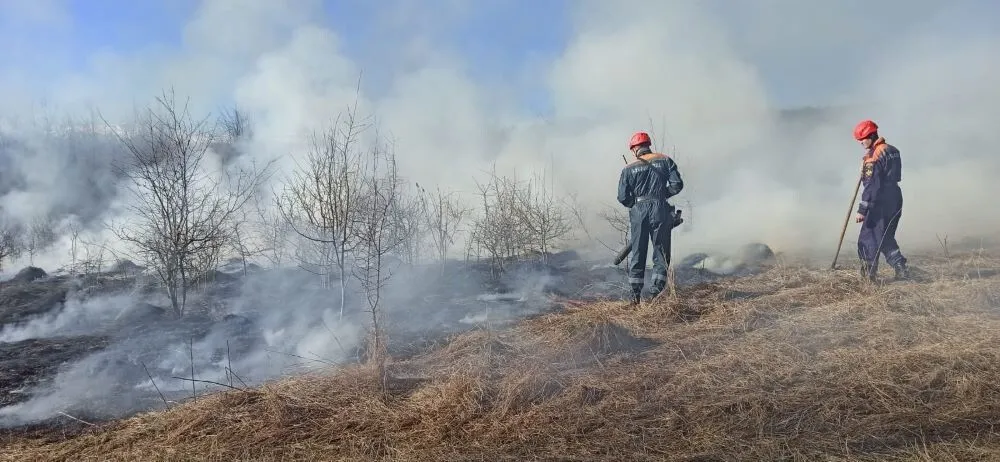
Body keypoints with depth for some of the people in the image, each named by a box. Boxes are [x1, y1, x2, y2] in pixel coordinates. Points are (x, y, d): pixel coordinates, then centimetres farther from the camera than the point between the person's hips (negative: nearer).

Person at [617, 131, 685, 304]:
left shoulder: (629, 168, 3)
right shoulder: (665, 160, 5)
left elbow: (623, 197, -1)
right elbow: (677, 185, -3)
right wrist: (663, 195, 13)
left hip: (638, 212, 0)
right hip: (660, 211, 0)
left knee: (637, 253, 9)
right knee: (661, 253, 8)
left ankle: (635, 295, 8)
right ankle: (657, 292, 3)